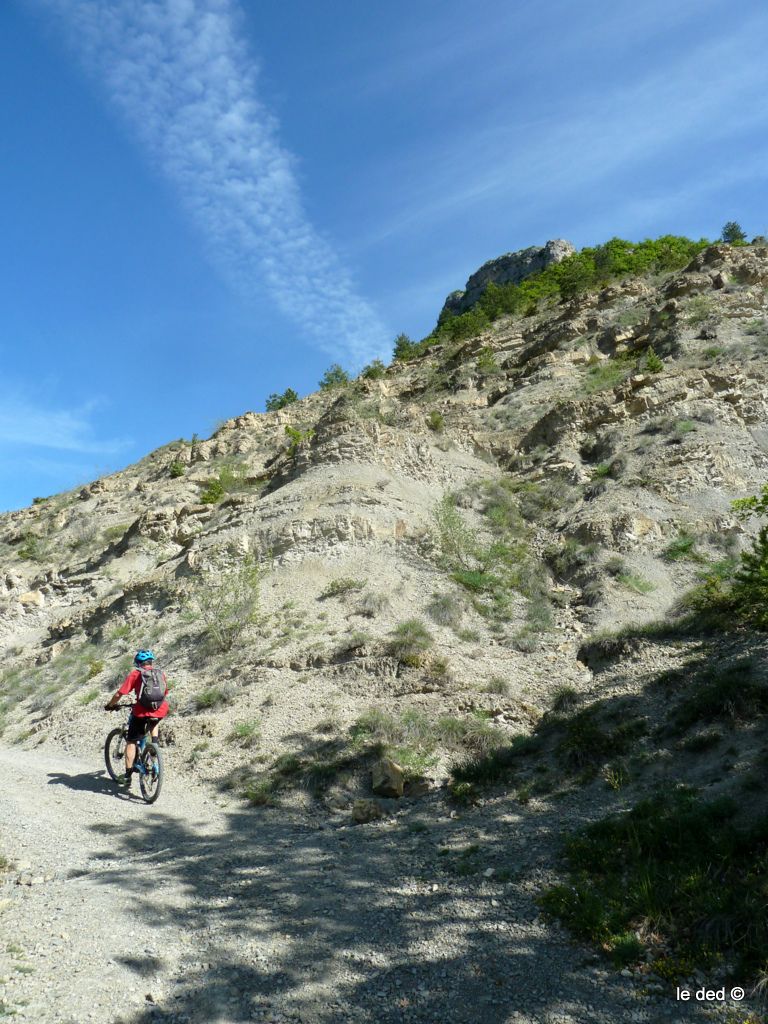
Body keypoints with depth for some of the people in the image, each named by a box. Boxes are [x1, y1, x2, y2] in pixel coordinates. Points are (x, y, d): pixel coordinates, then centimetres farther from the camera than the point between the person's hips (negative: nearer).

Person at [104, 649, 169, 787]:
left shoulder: (135, 674, 5)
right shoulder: (161, 674, 15)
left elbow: (119, 694, 2)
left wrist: (110, 705, 19)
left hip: (142, 712, -3)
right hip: (161, 711, 3)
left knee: (131, 742, 13)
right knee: (154, 722, 39)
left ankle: (128, 775, 12)